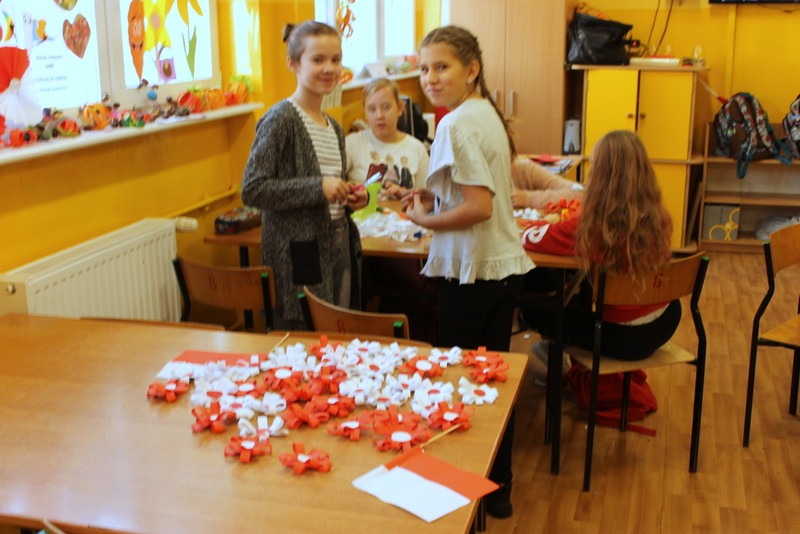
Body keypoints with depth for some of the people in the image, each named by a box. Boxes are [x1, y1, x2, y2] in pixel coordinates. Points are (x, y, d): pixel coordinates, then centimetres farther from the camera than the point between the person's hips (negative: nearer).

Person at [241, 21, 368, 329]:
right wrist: (317, 188, -21)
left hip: (339, 249, 8)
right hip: (299, 257, -7)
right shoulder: (280, 119, -10)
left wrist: (352, 198, 5)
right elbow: (252, 190, -17)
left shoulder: (334, 127, 14)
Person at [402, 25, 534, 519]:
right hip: (505, 264, 9)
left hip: (471, 272, -9)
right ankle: (498, 489, 29)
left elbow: (479, 207, -23)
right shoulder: (488, 113, 10)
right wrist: (435, 196, 10)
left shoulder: (457, 124, -17)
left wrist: (425, 219, -9)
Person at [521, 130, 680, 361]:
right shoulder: (659, 218, -10)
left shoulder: (591, 225, -26)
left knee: (535, 309, 15)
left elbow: (530, 237, -14)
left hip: (622, 335, -6)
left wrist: (547, 224, 7)